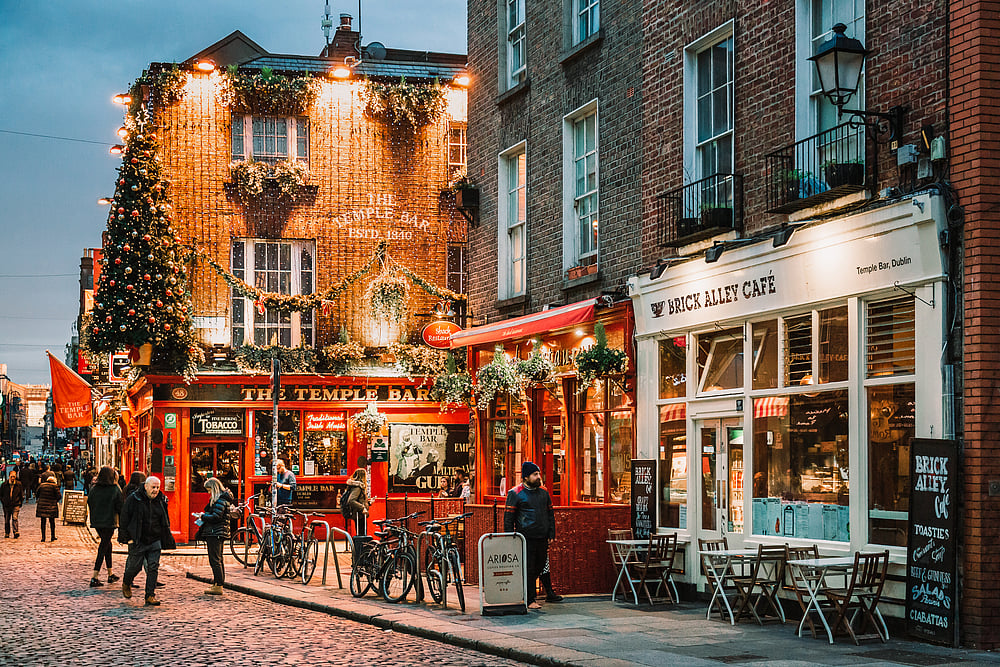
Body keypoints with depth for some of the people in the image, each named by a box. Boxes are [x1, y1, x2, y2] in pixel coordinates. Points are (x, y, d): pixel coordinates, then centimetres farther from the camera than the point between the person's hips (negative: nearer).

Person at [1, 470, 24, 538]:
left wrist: (20, 503, 4)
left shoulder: (19, 484, -1)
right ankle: (7, 533, 23)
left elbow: (22, 494, 9)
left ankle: (16, 532, -20)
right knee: (7, 520, 9)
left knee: (15, 518, -17)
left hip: (16, 505, -2)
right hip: (6, 505, 2)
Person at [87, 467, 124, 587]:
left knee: (107, 544, 21)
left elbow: (89, 504, 8)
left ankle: (110, 574, 27)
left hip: (96, 522, 5)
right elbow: (121, 506, -8)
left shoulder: (93, 489, 2)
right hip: (109, 522, -5)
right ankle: (94, 578, -8)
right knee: (103, 548, -2)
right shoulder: (115, 490, -10)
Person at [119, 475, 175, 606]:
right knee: (135, 566, 3)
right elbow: (125, 519, -5)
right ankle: (126, 583, 36)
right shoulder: (133, 499, -8)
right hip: (137, 541, -3)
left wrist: (167, 539, 13)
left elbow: (165, 522, 17)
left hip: (155, 541, 3)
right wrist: (128, 537, -10)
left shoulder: (161, 501, 6)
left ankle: (150, 596, 0)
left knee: (153, 568, -3)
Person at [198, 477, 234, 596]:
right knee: (218, 560, 14)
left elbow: (216, 517, -22)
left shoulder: (220, 500, -15)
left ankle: (218, 586, -10)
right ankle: (218, 583, 20)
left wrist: (203, 516, -9)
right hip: (219, 533, 11)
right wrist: (204, 517, 8)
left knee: (214, 560, -10)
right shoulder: (221, 498, 17)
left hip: (215, 533, -11)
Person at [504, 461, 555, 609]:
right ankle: (530, 600, -1)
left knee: (540, 566, 9)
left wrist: (551, 531, 11)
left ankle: (524, 591, 28)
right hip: (526, 538, -6)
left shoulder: (543, 493, 14)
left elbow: (550, 513, 22)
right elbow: (508, 518, -4)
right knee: (528, 568, -6)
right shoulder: (515, 494, -4)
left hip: (542, 538, 6)